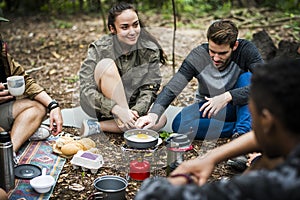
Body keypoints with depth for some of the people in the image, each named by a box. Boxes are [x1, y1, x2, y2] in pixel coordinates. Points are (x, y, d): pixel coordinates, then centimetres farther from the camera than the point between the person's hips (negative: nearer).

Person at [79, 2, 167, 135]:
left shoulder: (150, 51, -10)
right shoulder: (99, 48, -16)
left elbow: (149, 89, -10)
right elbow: (86, 89, -22)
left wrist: (136, 111, -31)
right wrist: (116, 109, -36)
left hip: (129, 106, 3)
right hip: (98, 104, -3)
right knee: (107, 64, -28)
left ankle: (97, 127, -18)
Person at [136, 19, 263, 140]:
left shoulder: (246, 49, -21)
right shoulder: (198, 56, -20)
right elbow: (171, 89, -24)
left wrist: (228, 96, -42)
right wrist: (154, 114, -41)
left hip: (240, 107, -1)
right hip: (208, 108, 2)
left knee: (247, 77, -27)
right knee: (179, 124, -28)